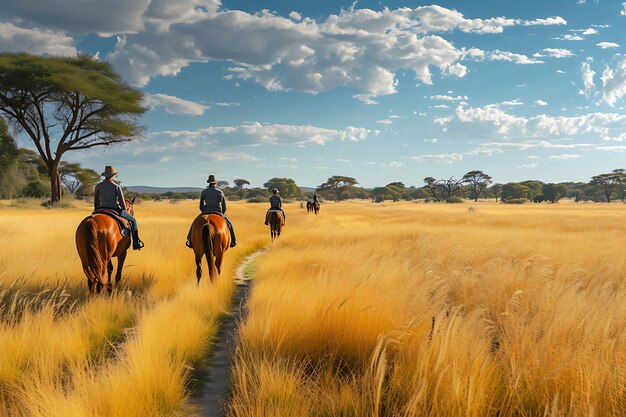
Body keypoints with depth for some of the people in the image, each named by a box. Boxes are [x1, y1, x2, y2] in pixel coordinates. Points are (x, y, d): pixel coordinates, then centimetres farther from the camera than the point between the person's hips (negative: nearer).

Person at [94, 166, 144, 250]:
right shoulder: (117, 187, -11)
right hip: (115, 210, -3)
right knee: (133, 221, 19)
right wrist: (125, 212, 9)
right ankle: (136, 244, 18)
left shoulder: (98, 186, 0)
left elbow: (96, 202, 7)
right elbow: (122, 202, -9)